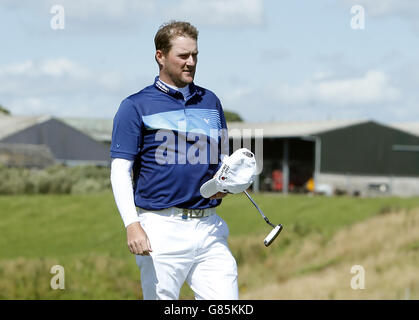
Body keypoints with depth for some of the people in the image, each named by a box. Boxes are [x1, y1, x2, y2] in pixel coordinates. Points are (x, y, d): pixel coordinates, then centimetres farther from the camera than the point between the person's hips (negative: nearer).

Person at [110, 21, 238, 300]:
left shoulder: (210, 102, 16)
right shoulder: (136, 107, 0)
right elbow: (120, 171, -5)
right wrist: (132, 224, -19)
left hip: (209, 227, 5)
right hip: (162, 230, -4)